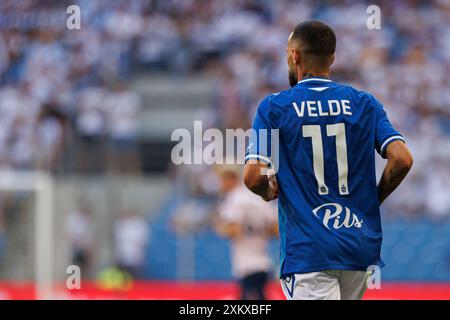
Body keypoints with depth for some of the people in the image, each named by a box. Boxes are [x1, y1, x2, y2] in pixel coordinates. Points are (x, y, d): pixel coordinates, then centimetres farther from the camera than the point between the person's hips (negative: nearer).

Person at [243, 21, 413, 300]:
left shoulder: (274, 107, -1)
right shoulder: (364, 103, 7)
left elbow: (253, 177, -10)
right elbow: (402, 159, -4)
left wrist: (268, 192, 13)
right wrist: (373, 200, 12)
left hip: (309, 249, -4)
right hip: (361, 245, 4)